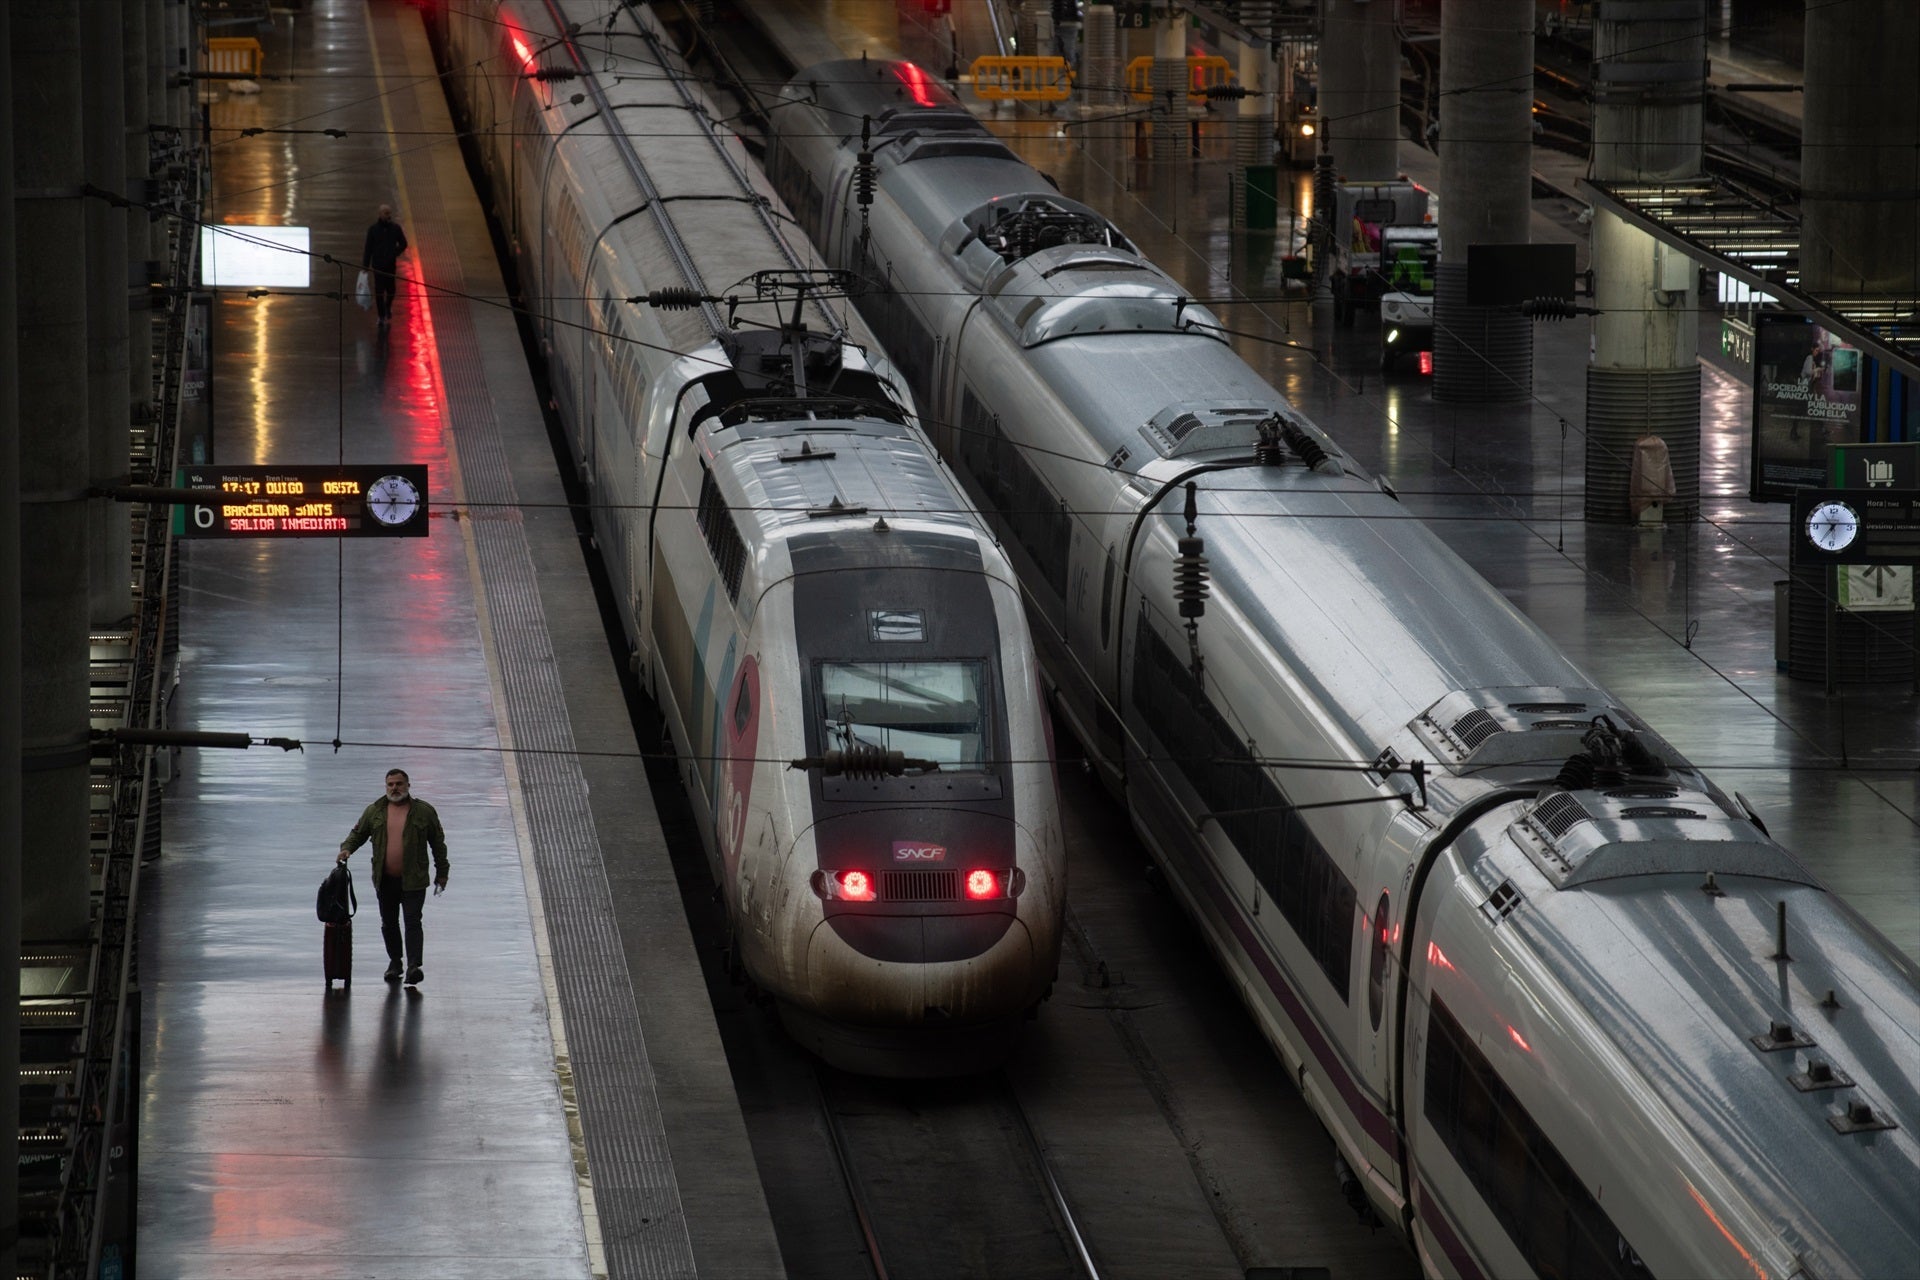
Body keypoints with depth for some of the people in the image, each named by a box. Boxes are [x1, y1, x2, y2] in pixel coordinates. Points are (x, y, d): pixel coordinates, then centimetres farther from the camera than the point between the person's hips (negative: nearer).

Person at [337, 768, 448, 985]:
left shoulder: (424, 811, 0)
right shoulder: (375, 811, 6)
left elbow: (438, 843, 6)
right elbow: (358, 833, 16)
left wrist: (441, 873, 6)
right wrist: (346, 848, -5)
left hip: (413, 880, -3)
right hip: (385, 880, 4)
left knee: (412, 922, -12)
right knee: (388, 923, 12)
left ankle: (414, 965, -19)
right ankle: (394, 962, 26)